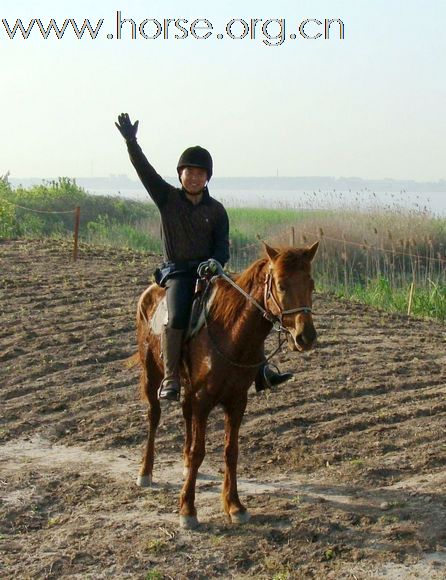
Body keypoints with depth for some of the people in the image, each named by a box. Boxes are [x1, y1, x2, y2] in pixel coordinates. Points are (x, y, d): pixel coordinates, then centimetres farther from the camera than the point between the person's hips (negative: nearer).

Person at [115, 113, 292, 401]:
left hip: (209, 269, 3)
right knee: (177, 317, -29)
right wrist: (131, 141, -21)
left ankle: (260, 370, -13)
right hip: (176, 270, -2)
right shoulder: (168, 198, 6)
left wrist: (216, 262, -21)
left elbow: (223, 246, 2)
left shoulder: (216, 209, 8)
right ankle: (170, 379, -22)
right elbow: (145, 170, -6)